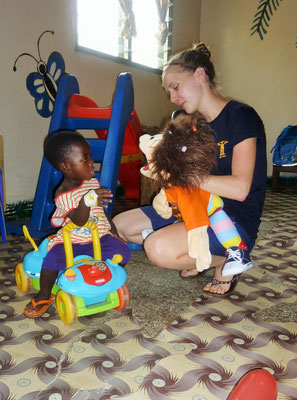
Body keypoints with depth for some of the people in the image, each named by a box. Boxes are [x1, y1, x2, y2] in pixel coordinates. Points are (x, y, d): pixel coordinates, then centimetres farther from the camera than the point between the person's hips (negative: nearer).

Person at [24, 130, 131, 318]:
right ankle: (45, 295, 5)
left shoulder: (93, 183, 4)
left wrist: (114, 232, 16)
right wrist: (87, 200, -46)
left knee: (123, 252, -19)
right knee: (52, 261, -26)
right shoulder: (63, 195, -15)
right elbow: (79, 221, -28)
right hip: (71, 242, -4)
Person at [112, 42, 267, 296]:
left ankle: (224, 260, -3)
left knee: (160, 248, -33)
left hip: (236, 221, -8)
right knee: (119, 227, 2)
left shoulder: (241, 116, -12)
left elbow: (239, 188, -23)